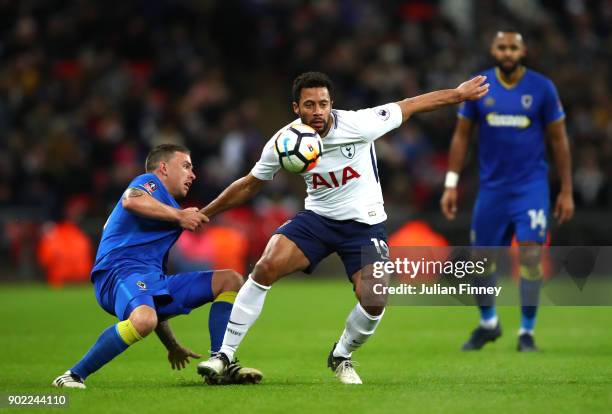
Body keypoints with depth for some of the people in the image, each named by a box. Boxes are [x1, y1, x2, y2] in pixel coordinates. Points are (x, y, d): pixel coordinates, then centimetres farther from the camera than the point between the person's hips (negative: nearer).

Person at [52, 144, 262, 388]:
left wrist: (172, 346, 33)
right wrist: (179, 215, -9)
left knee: (230, 280, 9)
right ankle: (74, 375, -26)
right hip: (121, 271, -9)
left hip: (153, 281, 9)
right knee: (144, 320, -42)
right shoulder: (149, 182, 9)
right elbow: (130, 200, -20)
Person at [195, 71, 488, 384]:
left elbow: (410, 106, -9)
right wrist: (202, 214, 4)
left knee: (374, 301, -19)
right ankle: (225, 355, -13)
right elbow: (250, 185, 3)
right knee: (266, 267, -21)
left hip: (364, 222, -1)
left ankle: (341, 356, 13)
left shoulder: (357, 125, -21)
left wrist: (459, 93, -3)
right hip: (317, 217, 2)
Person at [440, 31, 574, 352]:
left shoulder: (542, 88, -5)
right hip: (492, 186, 2)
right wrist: (451, 184, 1)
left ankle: (527, 332, 0)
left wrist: (566, 191, 0)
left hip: (531, 186, -2)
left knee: (530, 253, -14)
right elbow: (461, 136, 7)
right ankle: (488, 323, 33)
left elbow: (559, 140, 2)